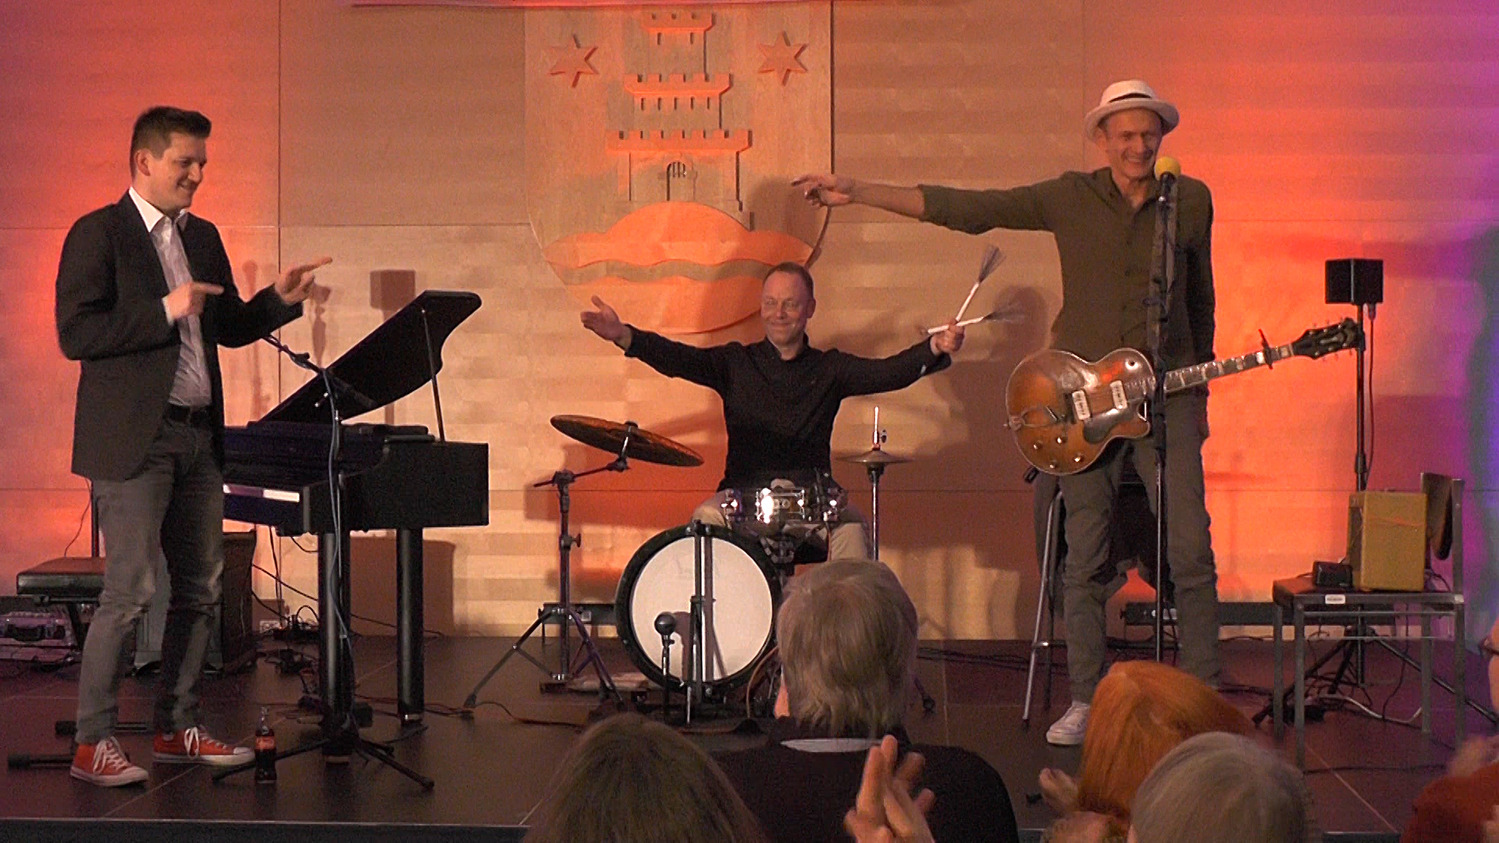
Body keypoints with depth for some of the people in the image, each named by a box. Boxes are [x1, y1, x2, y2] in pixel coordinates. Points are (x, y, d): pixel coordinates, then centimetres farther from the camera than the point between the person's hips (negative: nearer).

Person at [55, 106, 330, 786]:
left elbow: (228, 327, 21)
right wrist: (165, 312, -18)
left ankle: (177, 729, 21)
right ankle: (93, 744, -2)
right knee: (130, 592, -9)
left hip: (198, 435, 8)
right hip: (134, 439, -8)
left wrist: (279, 299, 3)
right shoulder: (99, 234, -7)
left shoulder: (202, 238, 16)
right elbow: (75, 334, -15)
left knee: (199, 591, 10)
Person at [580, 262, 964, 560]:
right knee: (706, 520, -29)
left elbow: (887, 372, -5)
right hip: (744, 496, 0)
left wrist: (935, 348, -25)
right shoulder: (736, 363, 9)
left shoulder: (829, 369, 10)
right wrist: (624, 336, -25)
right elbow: (679, 359, -6)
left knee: (851, 528, -28)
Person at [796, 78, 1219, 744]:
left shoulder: (1191, 201, 4)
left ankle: (1205, 697, 7)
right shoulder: (1071, 198, 1)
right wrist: (858, 192, -9)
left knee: (1191, 552, -5)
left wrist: (1199, 387, 18)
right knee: (1084, 559, 4)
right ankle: (1085, 701, 14)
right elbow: (967, 208, -3)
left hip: (1167, 394, 0)